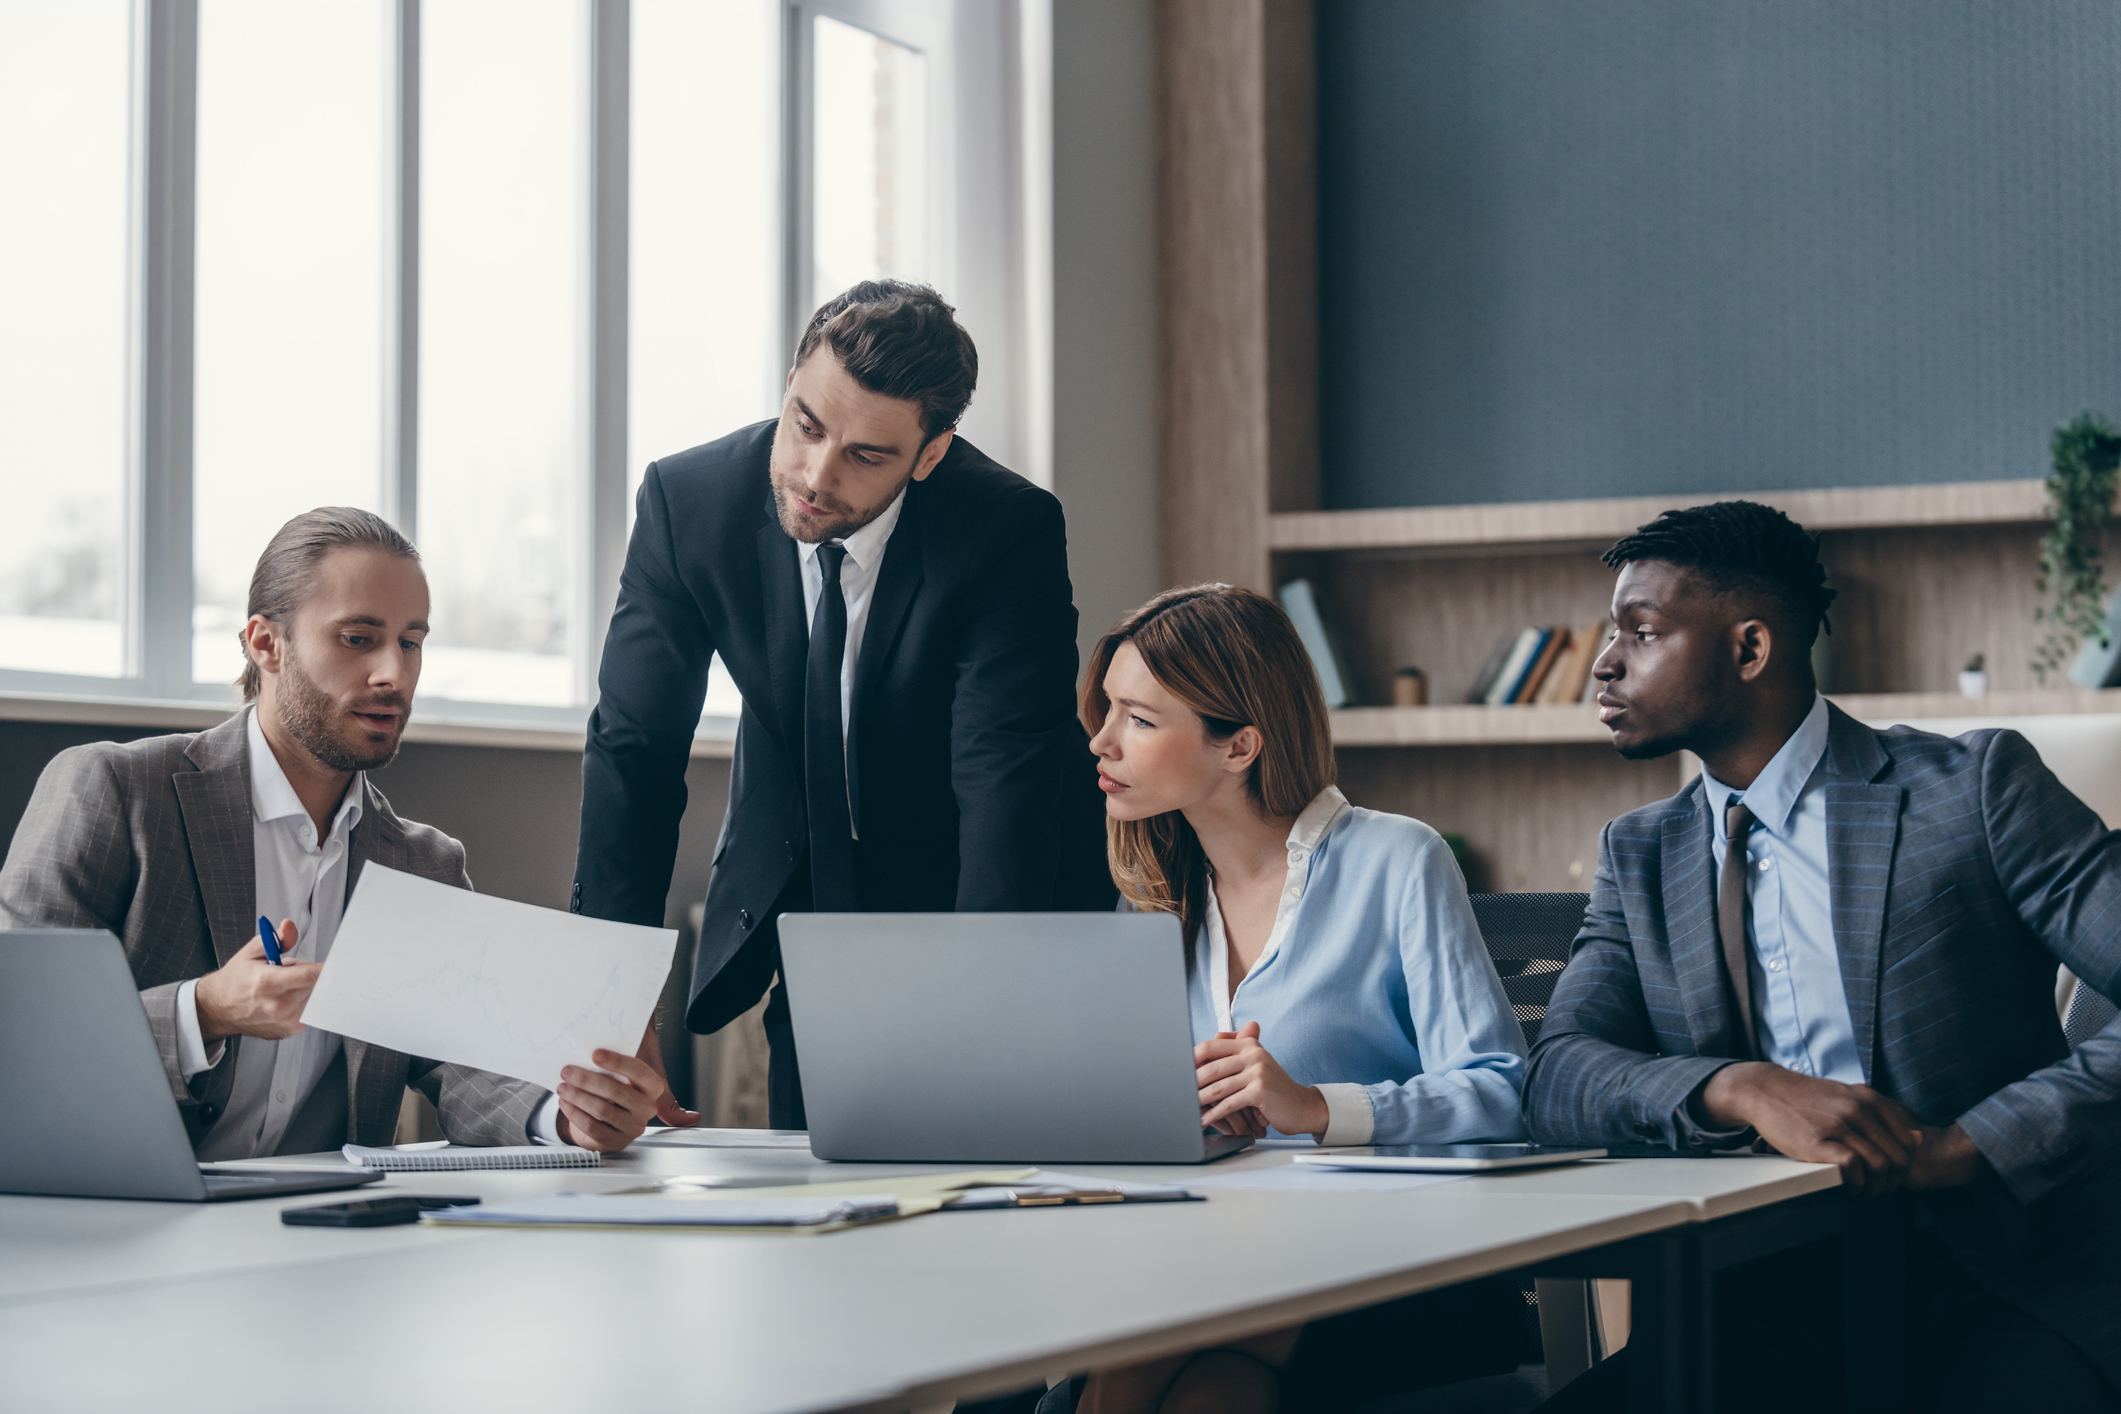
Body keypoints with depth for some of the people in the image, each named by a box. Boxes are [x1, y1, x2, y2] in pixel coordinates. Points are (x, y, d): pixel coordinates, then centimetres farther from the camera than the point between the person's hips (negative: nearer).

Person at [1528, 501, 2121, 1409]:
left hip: (1998, 1297, -3)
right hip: (1765, 1300, 4)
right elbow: (1556, 1079, -1)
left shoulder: (1976, 789, -1)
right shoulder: (1640, 856, 14)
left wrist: (1968, 1143, -22)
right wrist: (1742, 1090, -19)